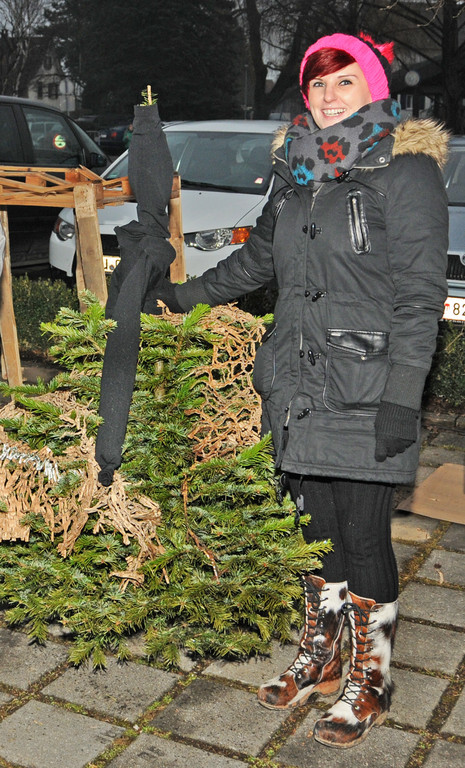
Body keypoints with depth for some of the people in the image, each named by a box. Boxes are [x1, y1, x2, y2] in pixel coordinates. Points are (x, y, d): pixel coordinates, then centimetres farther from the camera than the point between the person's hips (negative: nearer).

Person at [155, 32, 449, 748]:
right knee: (317, 525, 14)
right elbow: (258, 257, 27)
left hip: (367, 392, -6)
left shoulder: (406, 170, -7)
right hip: (299, 388, 6)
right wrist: (189, 295, 32)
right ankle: (320, 656, 32)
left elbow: (420, 294, -12)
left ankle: (372, 680, 20)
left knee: (363, 535, 1)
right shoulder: (298, 171, 13)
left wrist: (401, 396, -18)